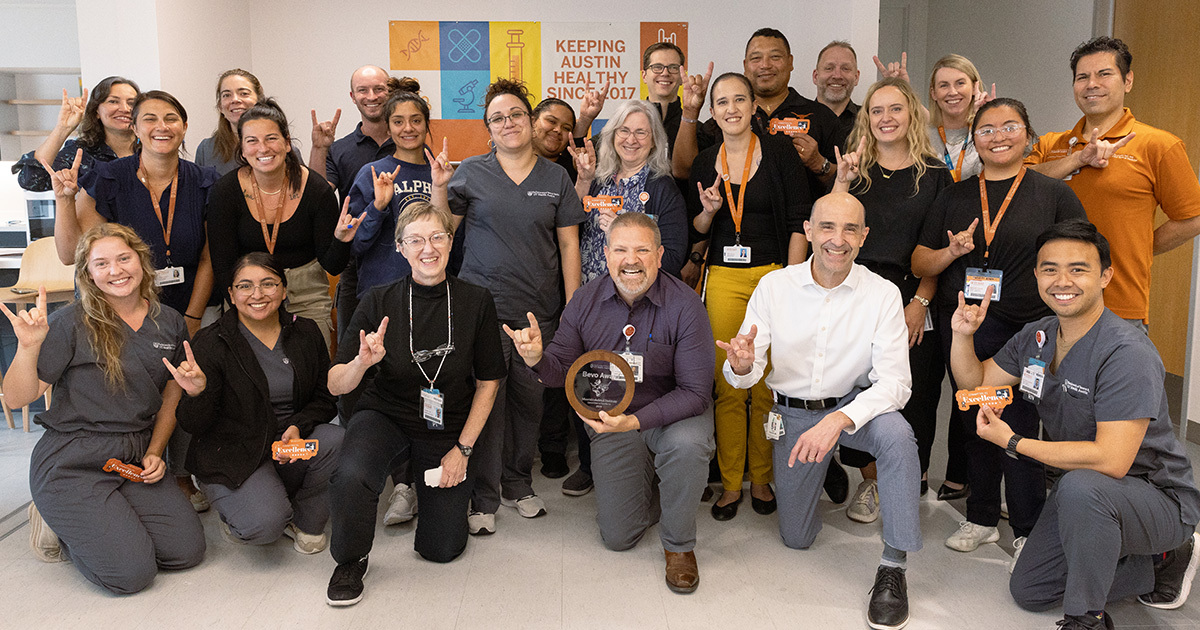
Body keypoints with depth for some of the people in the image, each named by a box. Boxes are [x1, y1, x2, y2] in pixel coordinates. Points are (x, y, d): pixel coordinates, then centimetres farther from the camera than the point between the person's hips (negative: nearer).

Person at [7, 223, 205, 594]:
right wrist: (28, 346, -28)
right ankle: (57, 524, 14)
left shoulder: (170, 324, 5)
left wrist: (154, 453, 3)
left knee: (188, 551, -5)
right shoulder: (72, 324, -10)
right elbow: (17, 397, -12)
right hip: (73, 464, -5)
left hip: (135, 461, 5)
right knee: (133, 573, -13)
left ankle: (102, 523, 19)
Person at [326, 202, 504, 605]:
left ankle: (426, 479, 37)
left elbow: (488, 382, -3)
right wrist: (362, 363, -33)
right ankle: (349, 563, -4)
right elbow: (336, 386, -11)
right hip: (386, 415, -1)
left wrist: (463, 448, -6)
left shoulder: (476, 302, -12)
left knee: (442, 549, 6)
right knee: (352, 476, -35)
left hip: (449, 428, 1)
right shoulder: (379, 303, -12)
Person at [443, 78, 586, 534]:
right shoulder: (471, 173, 5)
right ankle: (483, 497, 12)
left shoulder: (556, 178, 8)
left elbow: (568, 244, 8)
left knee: (529, 398, 8)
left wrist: (573, 307, 3)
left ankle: (518, 484, 27)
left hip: (539, 308, 2)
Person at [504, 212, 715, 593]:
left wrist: (635, 421, -34)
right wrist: (537, 359, -28)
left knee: (686, 444, -39)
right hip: (611, 419, 3)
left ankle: (679, 544, -10)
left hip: (674, 414, -2)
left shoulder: (684, 305, -19)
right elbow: (562, 371, -3)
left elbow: (695, 391, -21)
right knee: (618, 537, 1)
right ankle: (648, 484, 36)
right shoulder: (585, 301, -7)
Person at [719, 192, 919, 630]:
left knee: (896, 434, -36)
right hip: (793, 412, 1)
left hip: (856, 405, -1)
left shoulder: (882, 294, -14)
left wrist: (839, 420, -37)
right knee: (796, 537, 8)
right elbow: (743, 376, -11)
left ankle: (893, 568, -20)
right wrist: (742, 364, -37)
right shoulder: (774, 286, -11)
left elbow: (894, 381, -20)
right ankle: (818, 474, 42)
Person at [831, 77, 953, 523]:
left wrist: (920, 302, -7)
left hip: (913, 300, -1)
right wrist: (843, 182, -11)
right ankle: (870, 482, 17)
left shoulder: (934, 174, 4)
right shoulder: (857, 170, 9)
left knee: (913, 394, 2)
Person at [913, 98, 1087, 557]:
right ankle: (981, 518, 29)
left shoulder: (1055, 195, 2)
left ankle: (1029, 529, 18)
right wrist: (952, 252, -10)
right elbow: (920, 263, 10)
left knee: (1019, 429, 0)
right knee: (974, 424, 11)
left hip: (1025, 330, -3)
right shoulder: (955, 197, 9)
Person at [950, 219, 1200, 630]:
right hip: (1085, 496, 8)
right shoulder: (1036, 337, -3)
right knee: (1028, 592, 12)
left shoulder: (1126, 354, -28)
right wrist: (963, 335, -10)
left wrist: (1013, 443, -27)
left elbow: (1110, 461, -35)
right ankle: (1159, 562, 23)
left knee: (1081, 486, -40)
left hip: (1161, 499, -8)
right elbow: (975, 383, 9)